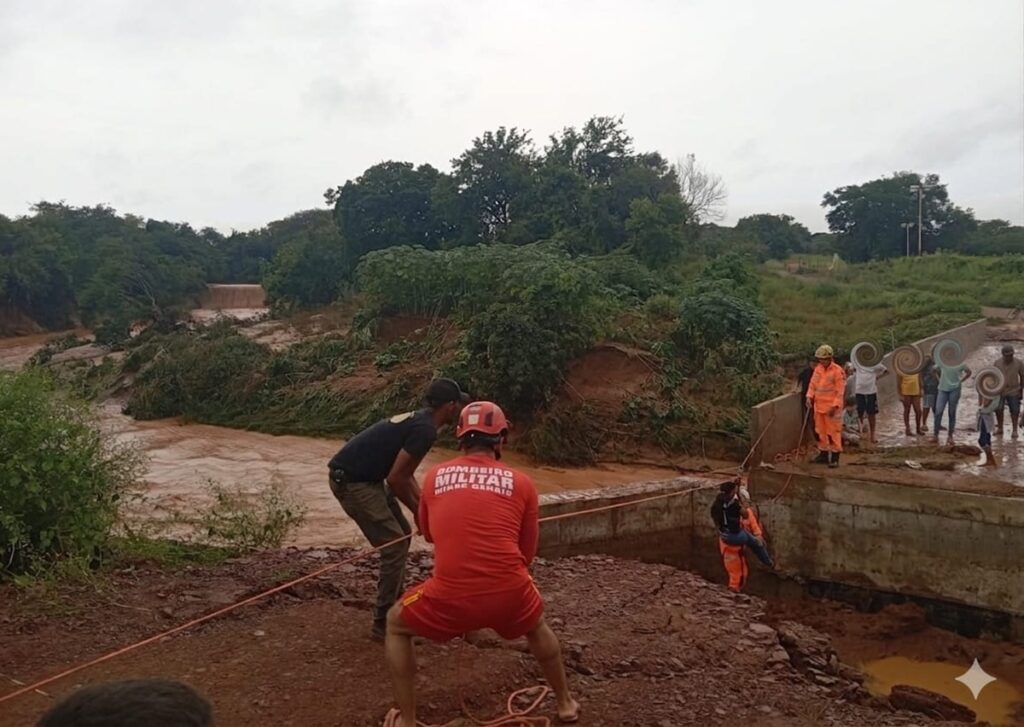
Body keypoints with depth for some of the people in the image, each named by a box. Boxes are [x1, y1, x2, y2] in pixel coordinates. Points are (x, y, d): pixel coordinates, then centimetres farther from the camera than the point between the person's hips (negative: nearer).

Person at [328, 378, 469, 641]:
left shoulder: (418, 420, 13)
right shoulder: (426, 430, -18)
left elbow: (405, 474, 20)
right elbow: (395, 478, -19)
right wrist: (418, 510, -5)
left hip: (363, 477, 10)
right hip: (351, 480, -10)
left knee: (401, 535, 18)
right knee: (394, 545, -8)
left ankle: (395, 606, 29)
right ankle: (383, 624, 1)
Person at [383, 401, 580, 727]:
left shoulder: (434, 477, 10)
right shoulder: (521, 483, 8)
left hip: (450, 597, -1)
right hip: (510, 595, 1)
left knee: (396, 624, 30)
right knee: (537, 628, 37)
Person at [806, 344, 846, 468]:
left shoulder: (838, 371, -12)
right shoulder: (818, 369, 8)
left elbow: (840, 391, -13)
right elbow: (813, 384, 14)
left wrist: (835, 406, -18)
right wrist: (810, 396, -1)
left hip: (832, 407, -7)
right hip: (819, 406, 7)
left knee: (833, 432, -3)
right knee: (821, 431, 13)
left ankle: (835, 457, 3)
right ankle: (824, 454, 24)